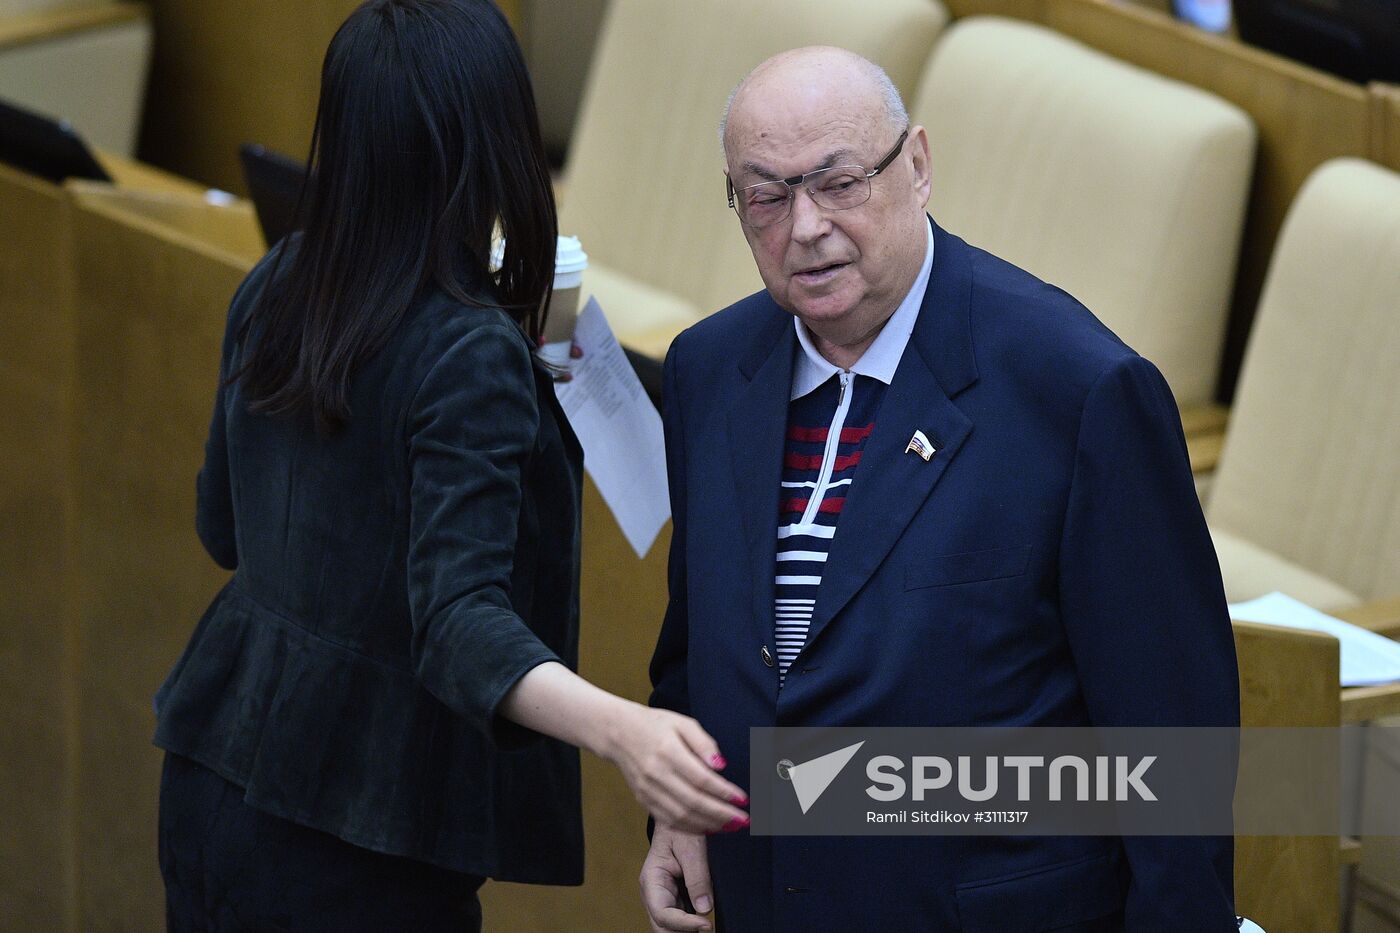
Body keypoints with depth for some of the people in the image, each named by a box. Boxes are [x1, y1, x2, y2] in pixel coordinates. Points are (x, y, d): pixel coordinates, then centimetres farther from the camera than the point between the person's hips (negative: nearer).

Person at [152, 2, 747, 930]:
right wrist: (621, 727, -46)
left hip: (212, 788, 7)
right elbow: (459, 620, -30)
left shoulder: (273, 291, 0)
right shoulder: (470, 357, -20)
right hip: (348, 848, -7)